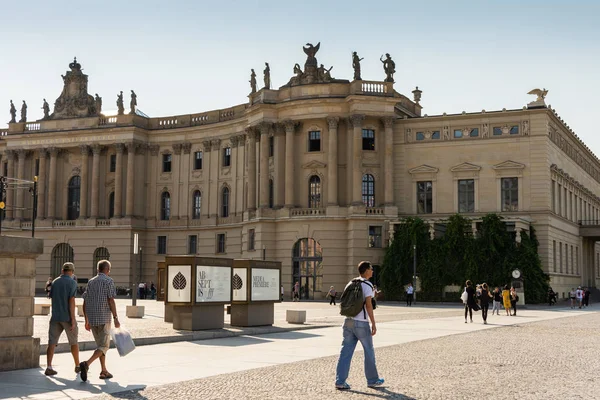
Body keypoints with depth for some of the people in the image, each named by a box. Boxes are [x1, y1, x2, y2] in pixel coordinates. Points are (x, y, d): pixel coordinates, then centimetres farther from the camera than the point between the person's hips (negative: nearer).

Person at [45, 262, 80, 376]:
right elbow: (71, 301, -16)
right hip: (67, 317, -4)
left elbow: (51, 298, 15)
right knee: (73, 342, 10)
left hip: (55, 316, 4)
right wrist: (73, 319, -16)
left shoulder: (55, 282, 7)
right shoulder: (72, 283, -9)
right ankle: (77, 366, 20)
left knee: (52, 342, 1)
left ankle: (49, 367, -9)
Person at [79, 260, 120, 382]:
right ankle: (86, 364, -24)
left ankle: (104, 371, 17)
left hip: (92, 319, 6)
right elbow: (111, 301, -13)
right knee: (104, 346, -3)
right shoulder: (108, 281, -5)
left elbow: (85, 303, 13)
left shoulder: (91, 282, 13)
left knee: (100, 344, 18)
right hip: (104, 318, -6)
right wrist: (116, 319, -10)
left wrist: (87, 321, 18)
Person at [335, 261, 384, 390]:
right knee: (369, 351, 9)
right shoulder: (367, 285, -9)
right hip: (361, 323, -6)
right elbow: (368, 305, -16)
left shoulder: (350, 284, 13)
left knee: (346, 351, 3)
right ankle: (372, 380, 20)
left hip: (348, 321, 6)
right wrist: (373, 324, -12)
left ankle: (340, 381, -3)